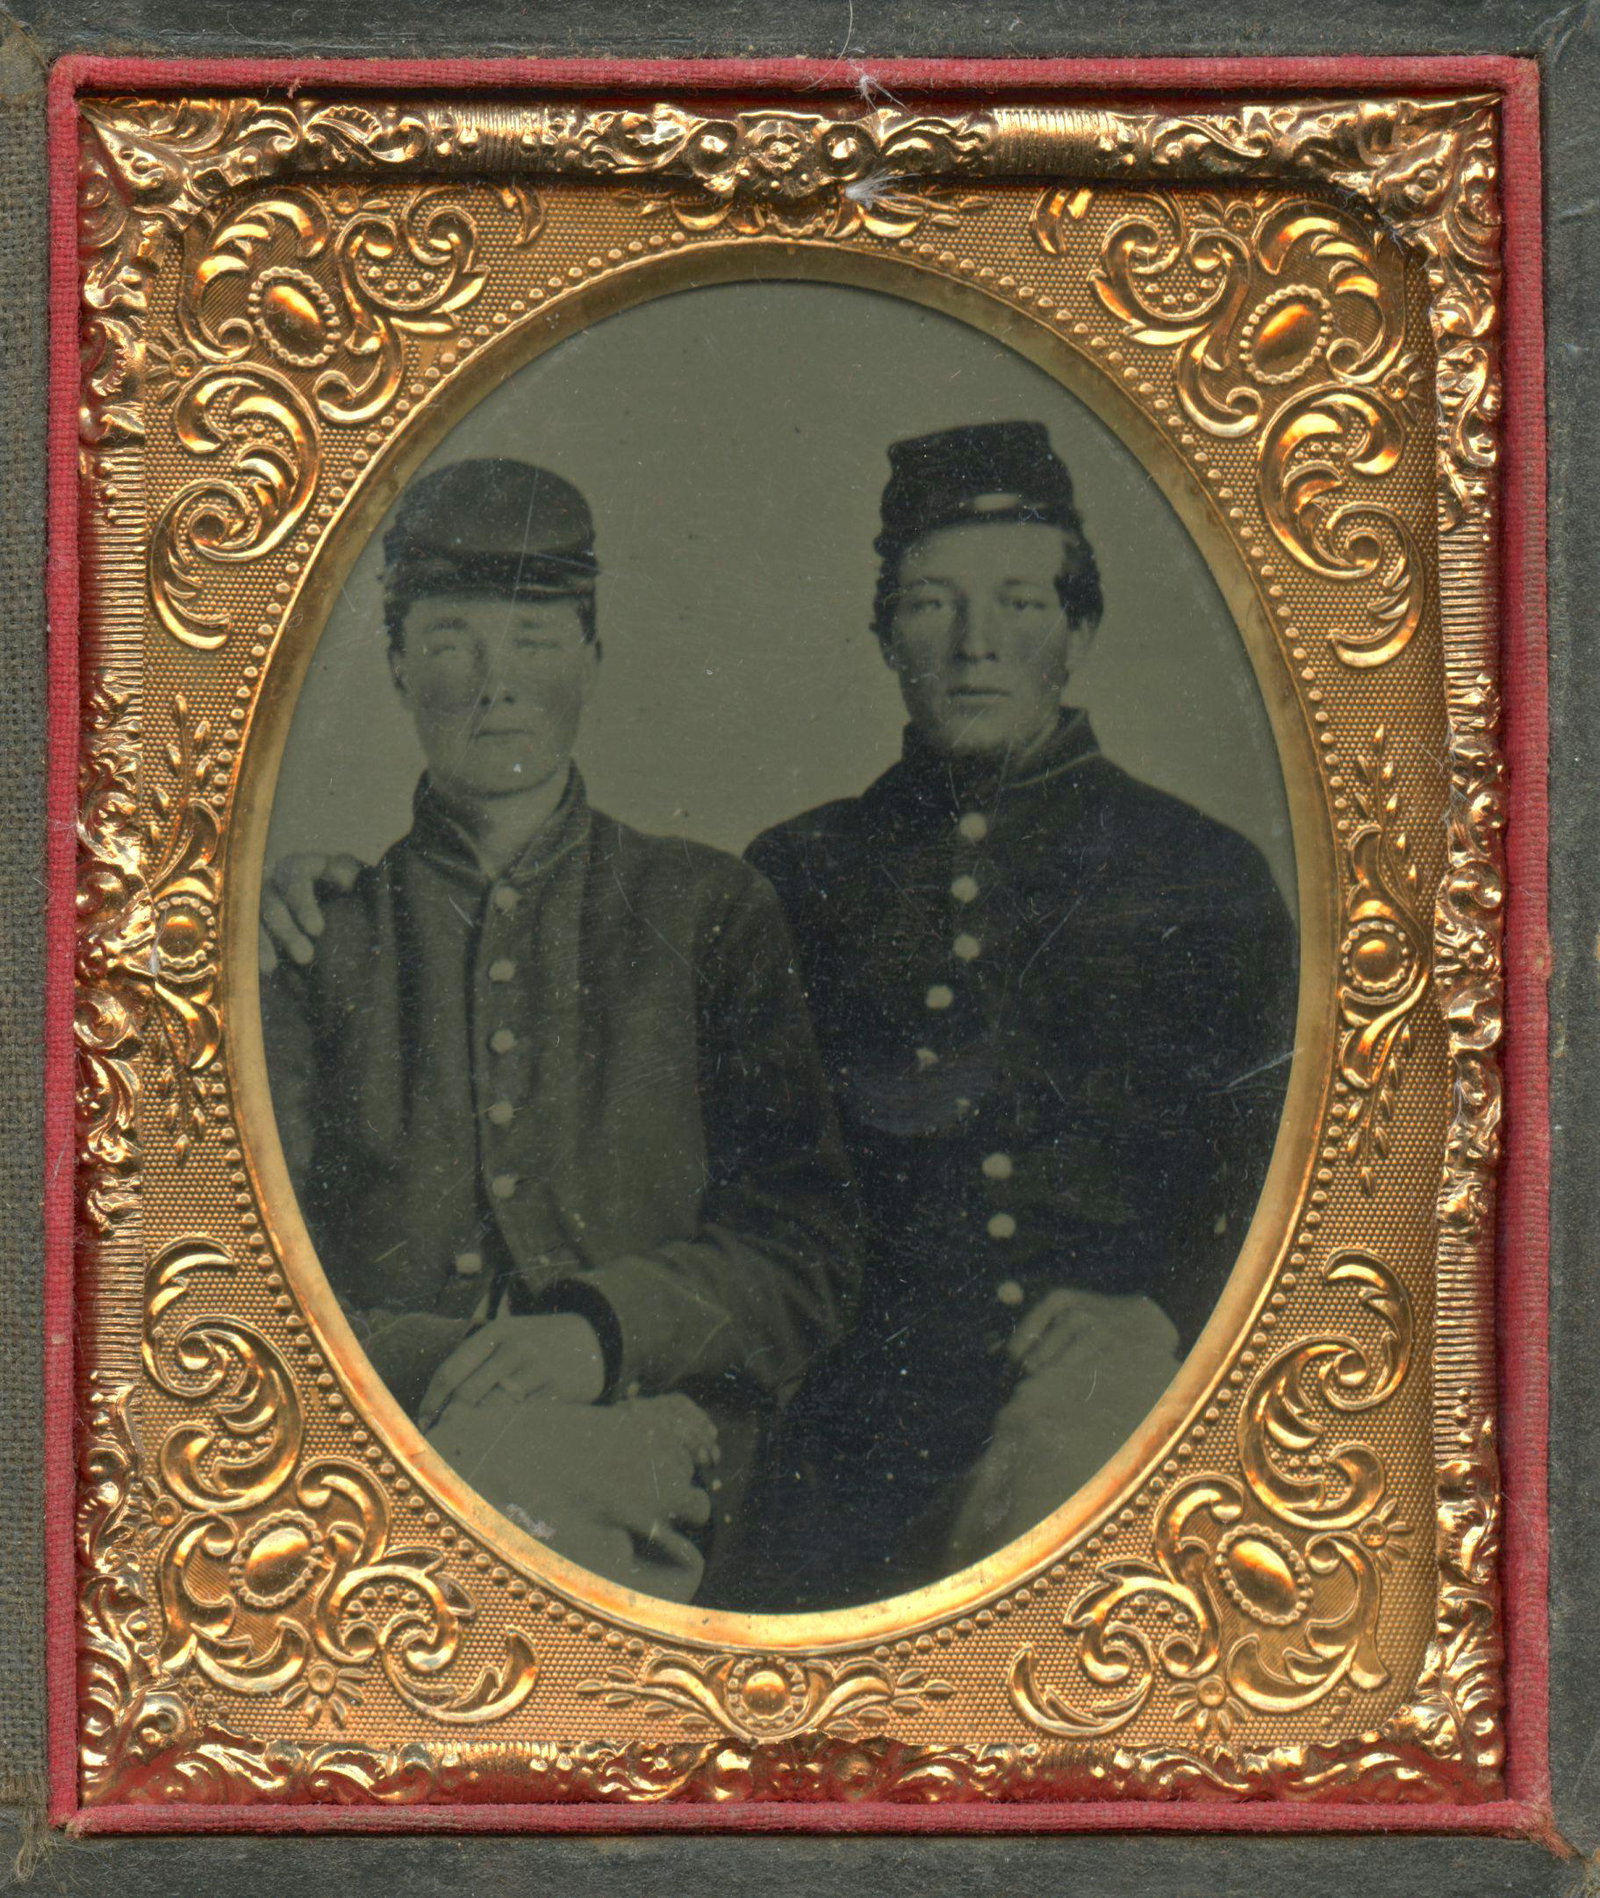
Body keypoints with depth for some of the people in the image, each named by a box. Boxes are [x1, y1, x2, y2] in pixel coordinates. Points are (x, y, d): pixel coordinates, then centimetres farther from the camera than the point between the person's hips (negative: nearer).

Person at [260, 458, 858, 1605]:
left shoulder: (712, 911, 19)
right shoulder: (319, 931, 20)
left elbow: (806, 1252, 10)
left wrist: (601, 1327, -12)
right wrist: (427, 1368, -14)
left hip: (643, 1415, -1)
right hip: (379, 1416, 1)